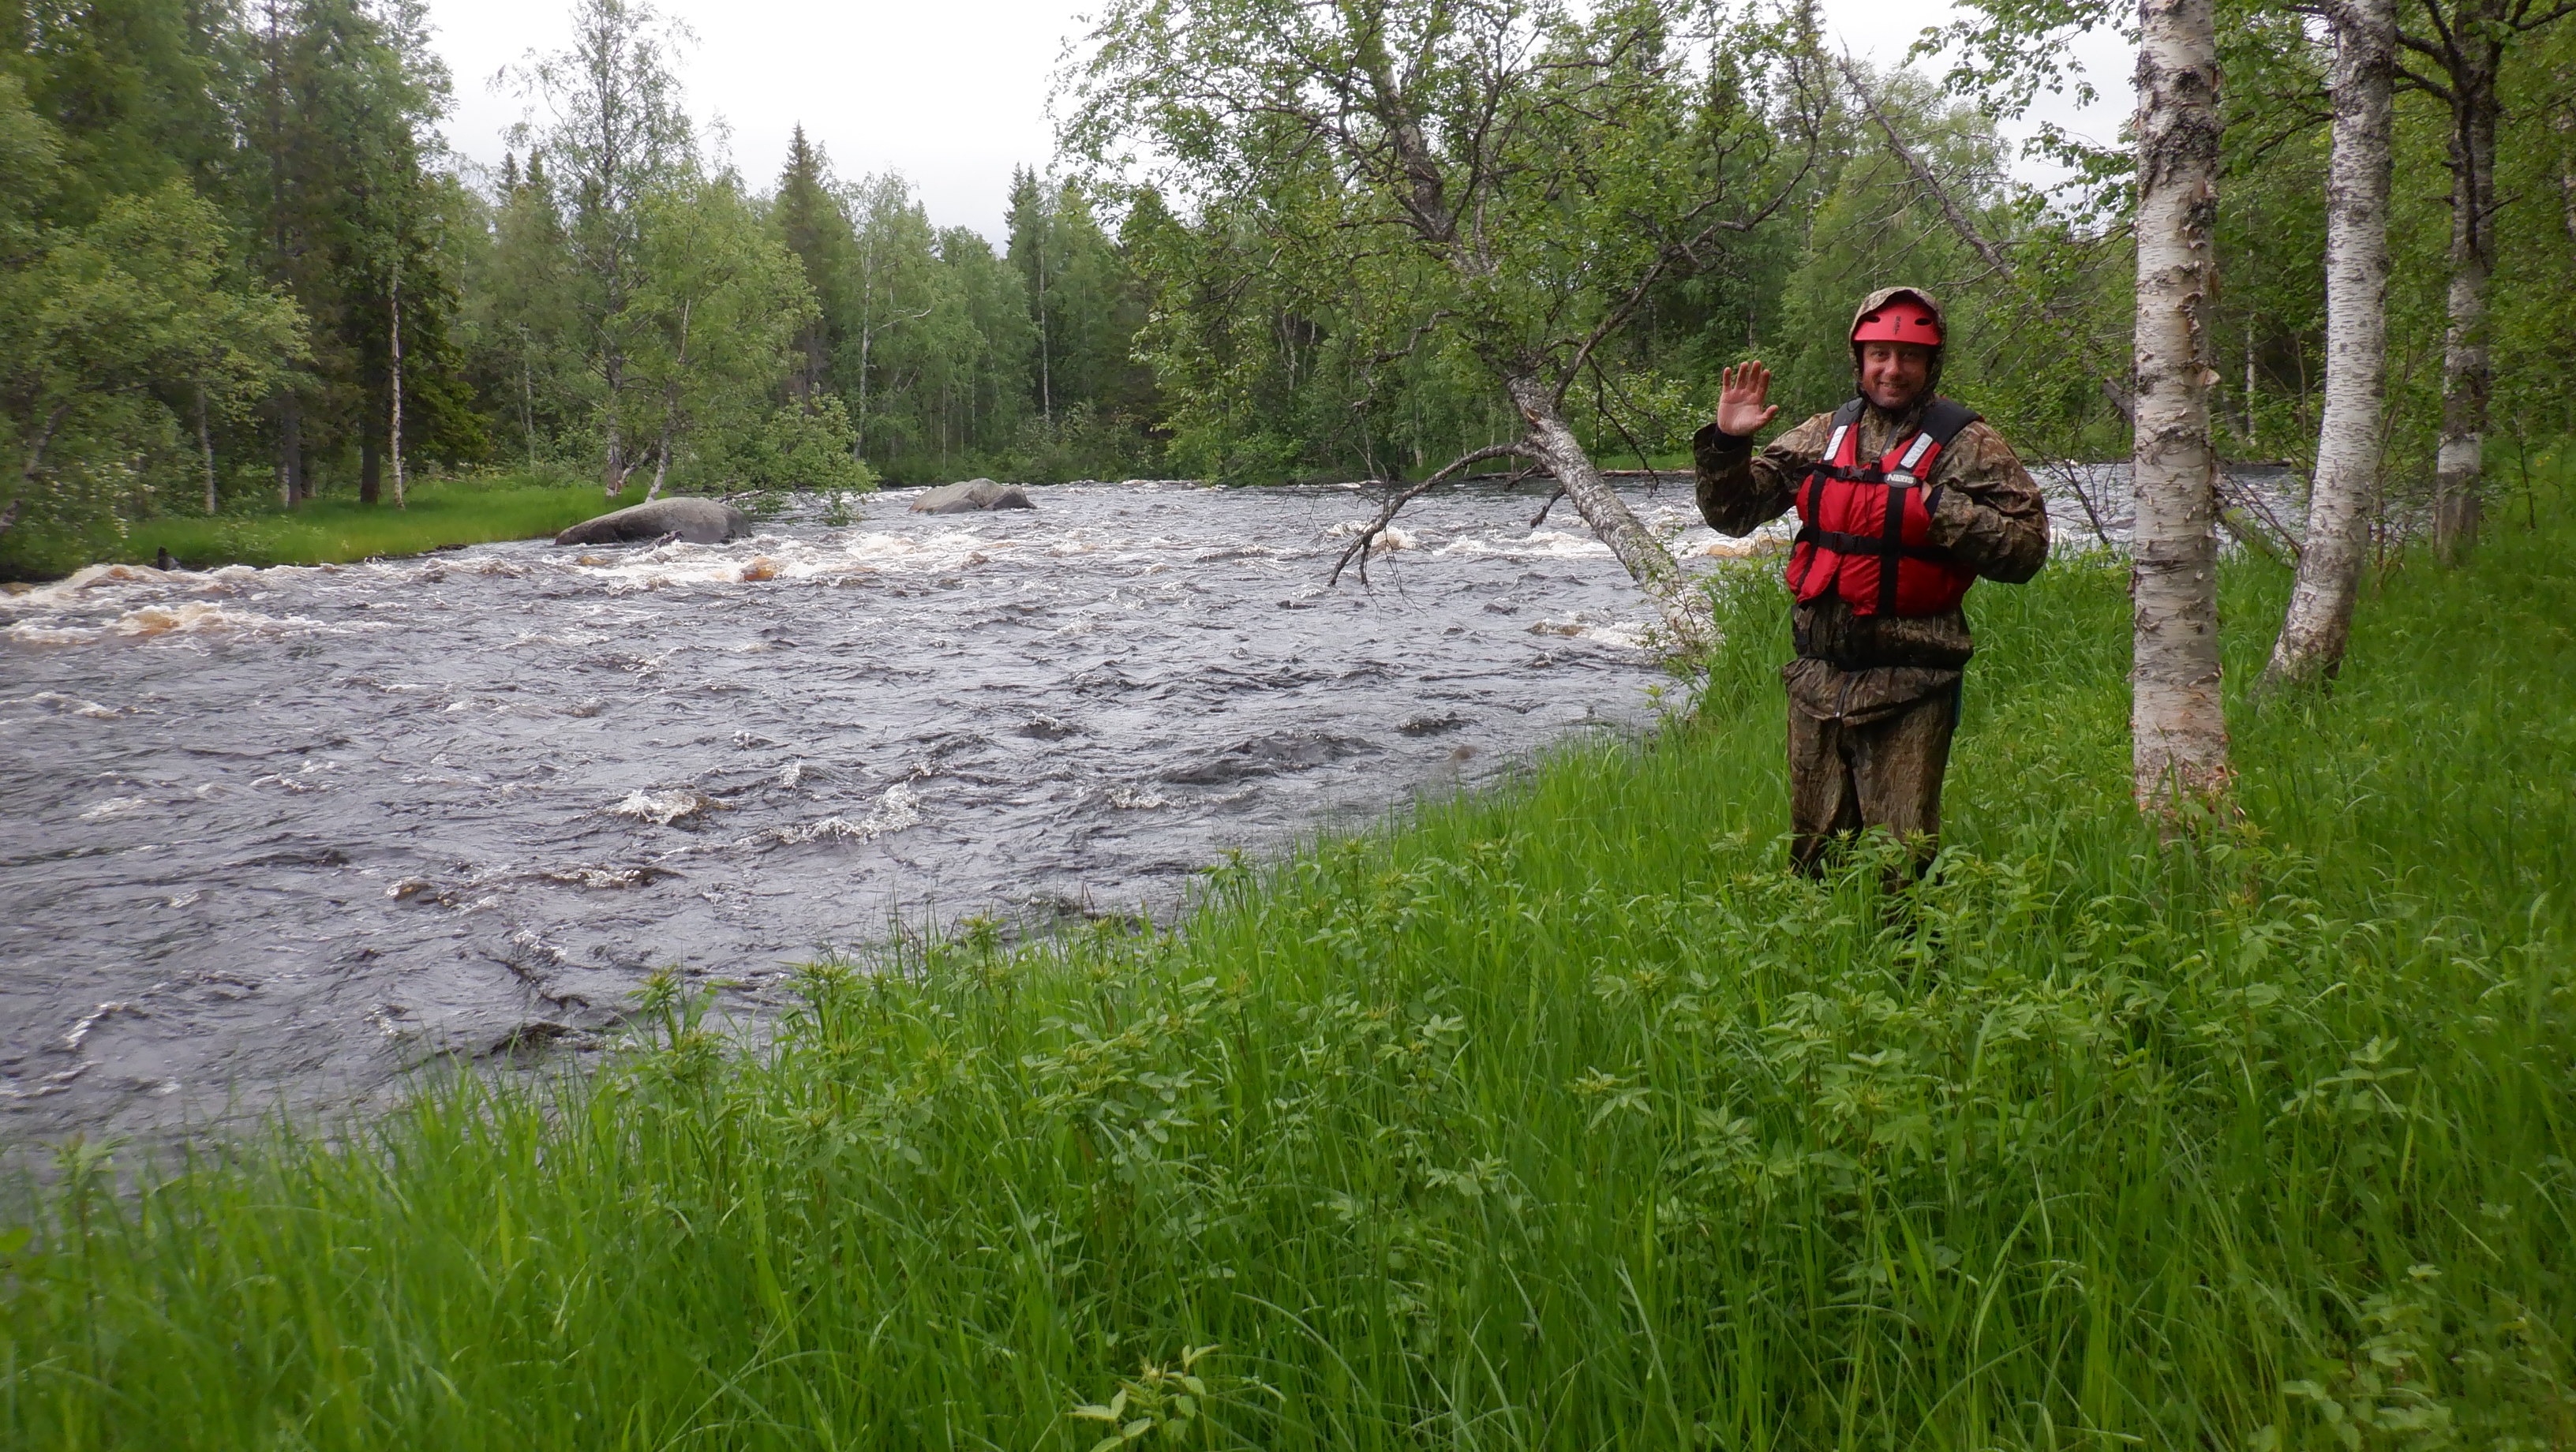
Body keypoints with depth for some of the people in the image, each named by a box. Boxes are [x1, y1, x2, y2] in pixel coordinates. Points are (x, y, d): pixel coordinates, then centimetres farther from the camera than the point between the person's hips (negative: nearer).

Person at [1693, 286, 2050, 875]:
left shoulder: (1966, 445, -1)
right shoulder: (1820, 437, 11)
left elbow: (2026, 546, -8)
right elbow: (1733, 513, 12)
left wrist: (1938, 509, -16)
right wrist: (1726, 443, -4)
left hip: (1908, 688, -4)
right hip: (1818, 679, 4)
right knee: (1813, 851, 14)